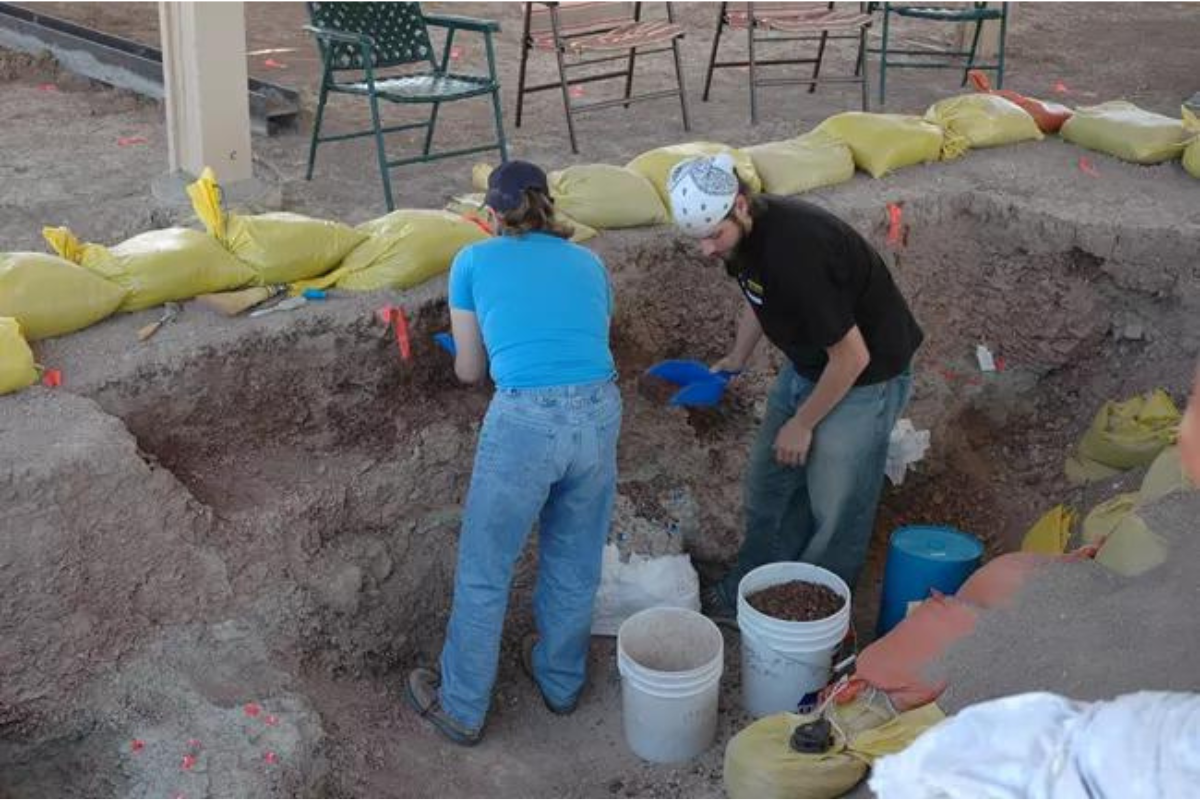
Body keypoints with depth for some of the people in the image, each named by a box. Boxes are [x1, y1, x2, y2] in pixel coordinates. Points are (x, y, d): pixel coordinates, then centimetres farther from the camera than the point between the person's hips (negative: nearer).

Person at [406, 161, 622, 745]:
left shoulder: (474, 262, 11)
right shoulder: (587, 264, 19)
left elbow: (469, 370, 18)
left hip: (526, 422, -4)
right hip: (599, 414, 4)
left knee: (484, 573, 15)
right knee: (575, 563, 24)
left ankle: (461, 708, 30)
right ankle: (560, 680, 45)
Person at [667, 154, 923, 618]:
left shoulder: (795, 251, -35)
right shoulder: (744, 232, -8)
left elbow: (852, 357, -28)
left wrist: (802, 424, -16)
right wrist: (736, 361, 12)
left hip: (865, 374, -9)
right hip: (807, 363, 9)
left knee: (835, 508, -1)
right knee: (768, 484, 15)